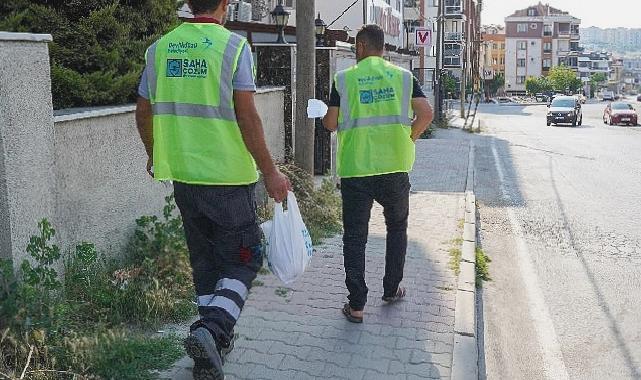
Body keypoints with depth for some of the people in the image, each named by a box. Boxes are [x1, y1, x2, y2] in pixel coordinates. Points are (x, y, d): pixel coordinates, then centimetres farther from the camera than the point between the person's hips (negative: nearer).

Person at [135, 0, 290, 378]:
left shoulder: (160, 48, 7)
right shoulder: (234, 46, -9)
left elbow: (144, 113, 12)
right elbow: (246, 116, -15)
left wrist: (155, 156, 27)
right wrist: (270, 171, -10)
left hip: (184, 177, 5)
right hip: (229, 177, -5)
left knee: (205, 261, 18)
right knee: (243, 261, 8)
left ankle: (216, 338, 27)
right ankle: (211, 329, -11)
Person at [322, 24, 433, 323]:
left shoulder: (344, 79, -1)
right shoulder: (402, 76, 4)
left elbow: (331, 123, -2)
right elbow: (426, 114, -4)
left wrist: (323, 117, 21)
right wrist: (407, 140, 10)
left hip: (355, 169, -2)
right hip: (394, 167, 2)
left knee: (355, 236, 6)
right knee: (397, 227, 22)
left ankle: (356, 305, 7)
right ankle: (391, 290, 31)